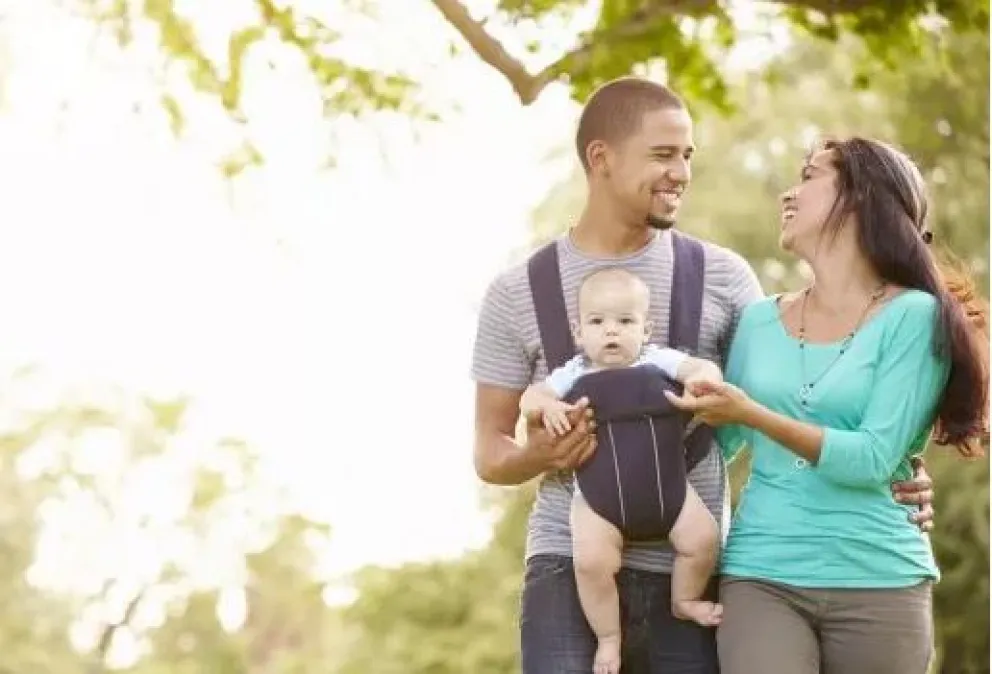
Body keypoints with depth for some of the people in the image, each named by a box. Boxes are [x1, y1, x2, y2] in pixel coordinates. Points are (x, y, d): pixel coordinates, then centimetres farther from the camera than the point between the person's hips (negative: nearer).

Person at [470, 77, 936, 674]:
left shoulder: (723, 278, 6)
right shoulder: (518, 293, 6)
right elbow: (489, 451, 10)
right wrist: (537, 456, -14)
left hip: (693, 574, 1)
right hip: (570, 568, -1)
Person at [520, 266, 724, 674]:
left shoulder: (657, 361, 4)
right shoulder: (574, 375, 5)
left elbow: (704, 368, -3)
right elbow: (530, 397, 5)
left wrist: (703, 377, -27)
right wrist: (547, 406, -18)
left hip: (664, 482, 1)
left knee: (703, 537, -12)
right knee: (592, 560, -22)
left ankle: (685, 601, 19)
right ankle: (608, 637, 0)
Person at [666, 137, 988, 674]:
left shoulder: (914, 315, -3)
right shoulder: (760, 321, 11)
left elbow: (873, 459, -12)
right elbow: (718, 442, 18)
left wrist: (754, 415, -18)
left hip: (878, 583, -3)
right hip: (760, 574, 3)